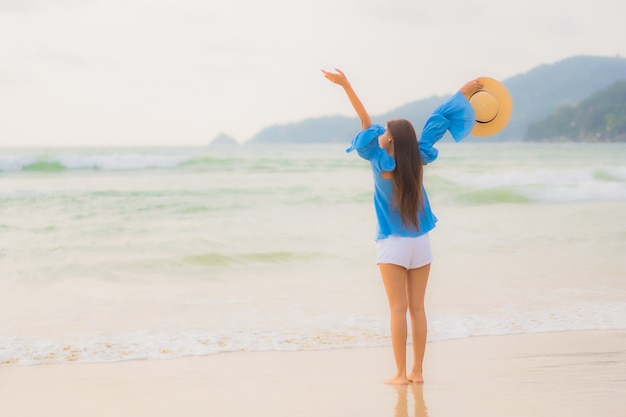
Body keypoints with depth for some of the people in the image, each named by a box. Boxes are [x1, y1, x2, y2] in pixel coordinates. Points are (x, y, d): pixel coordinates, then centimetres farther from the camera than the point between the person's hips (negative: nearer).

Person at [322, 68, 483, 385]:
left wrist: (345, 85, -17)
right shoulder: (418, 159, -3)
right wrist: (462, 93, 15)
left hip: (393, 245, -4)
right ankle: (417, 371, 10)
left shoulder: (382, 163, -12)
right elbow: (438, 121, 7)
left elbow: (366, 122, -14)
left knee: (398, 309, -2)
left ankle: (401, 374, -2)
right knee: (417, 308, 8)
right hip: (421, 243, 4)